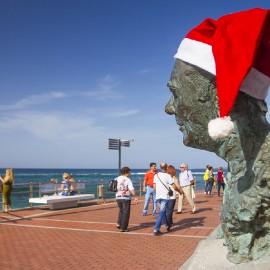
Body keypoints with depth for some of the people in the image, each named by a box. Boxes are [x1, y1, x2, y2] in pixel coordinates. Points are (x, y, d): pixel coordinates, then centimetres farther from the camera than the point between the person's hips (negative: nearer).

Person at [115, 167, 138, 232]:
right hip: (126, 198, -5)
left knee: (121, 210, 26)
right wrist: (135, 197, -3)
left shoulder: (117, 179, 5)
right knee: (126, 213, 6)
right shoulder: (128, 180, -9)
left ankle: (119, 223, 13)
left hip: (118, 197, 5)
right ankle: (123, 228, 6)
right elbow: (132, 190, -14)